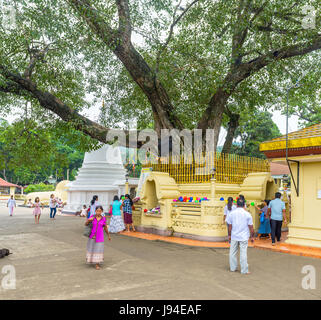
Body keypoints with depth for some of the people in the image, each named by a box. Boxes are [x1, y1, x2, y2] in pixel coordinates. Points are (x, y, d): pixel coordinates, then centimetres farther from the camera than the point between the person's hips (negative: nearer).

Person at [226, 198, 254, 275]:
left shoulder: (232, 213, -3)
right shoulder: (247, 214, -8)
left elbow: (230, 226, 2)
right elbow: (251, 227, -4)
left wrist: (229, 235, 14)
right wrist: (252, 236, 7)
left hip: (234, 237, 2)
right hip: (244, 237, -2)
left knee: (233, 252, 13)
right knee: (243, 253, 3)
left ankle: (232, 268, 23)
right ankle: (244, 270, 8)